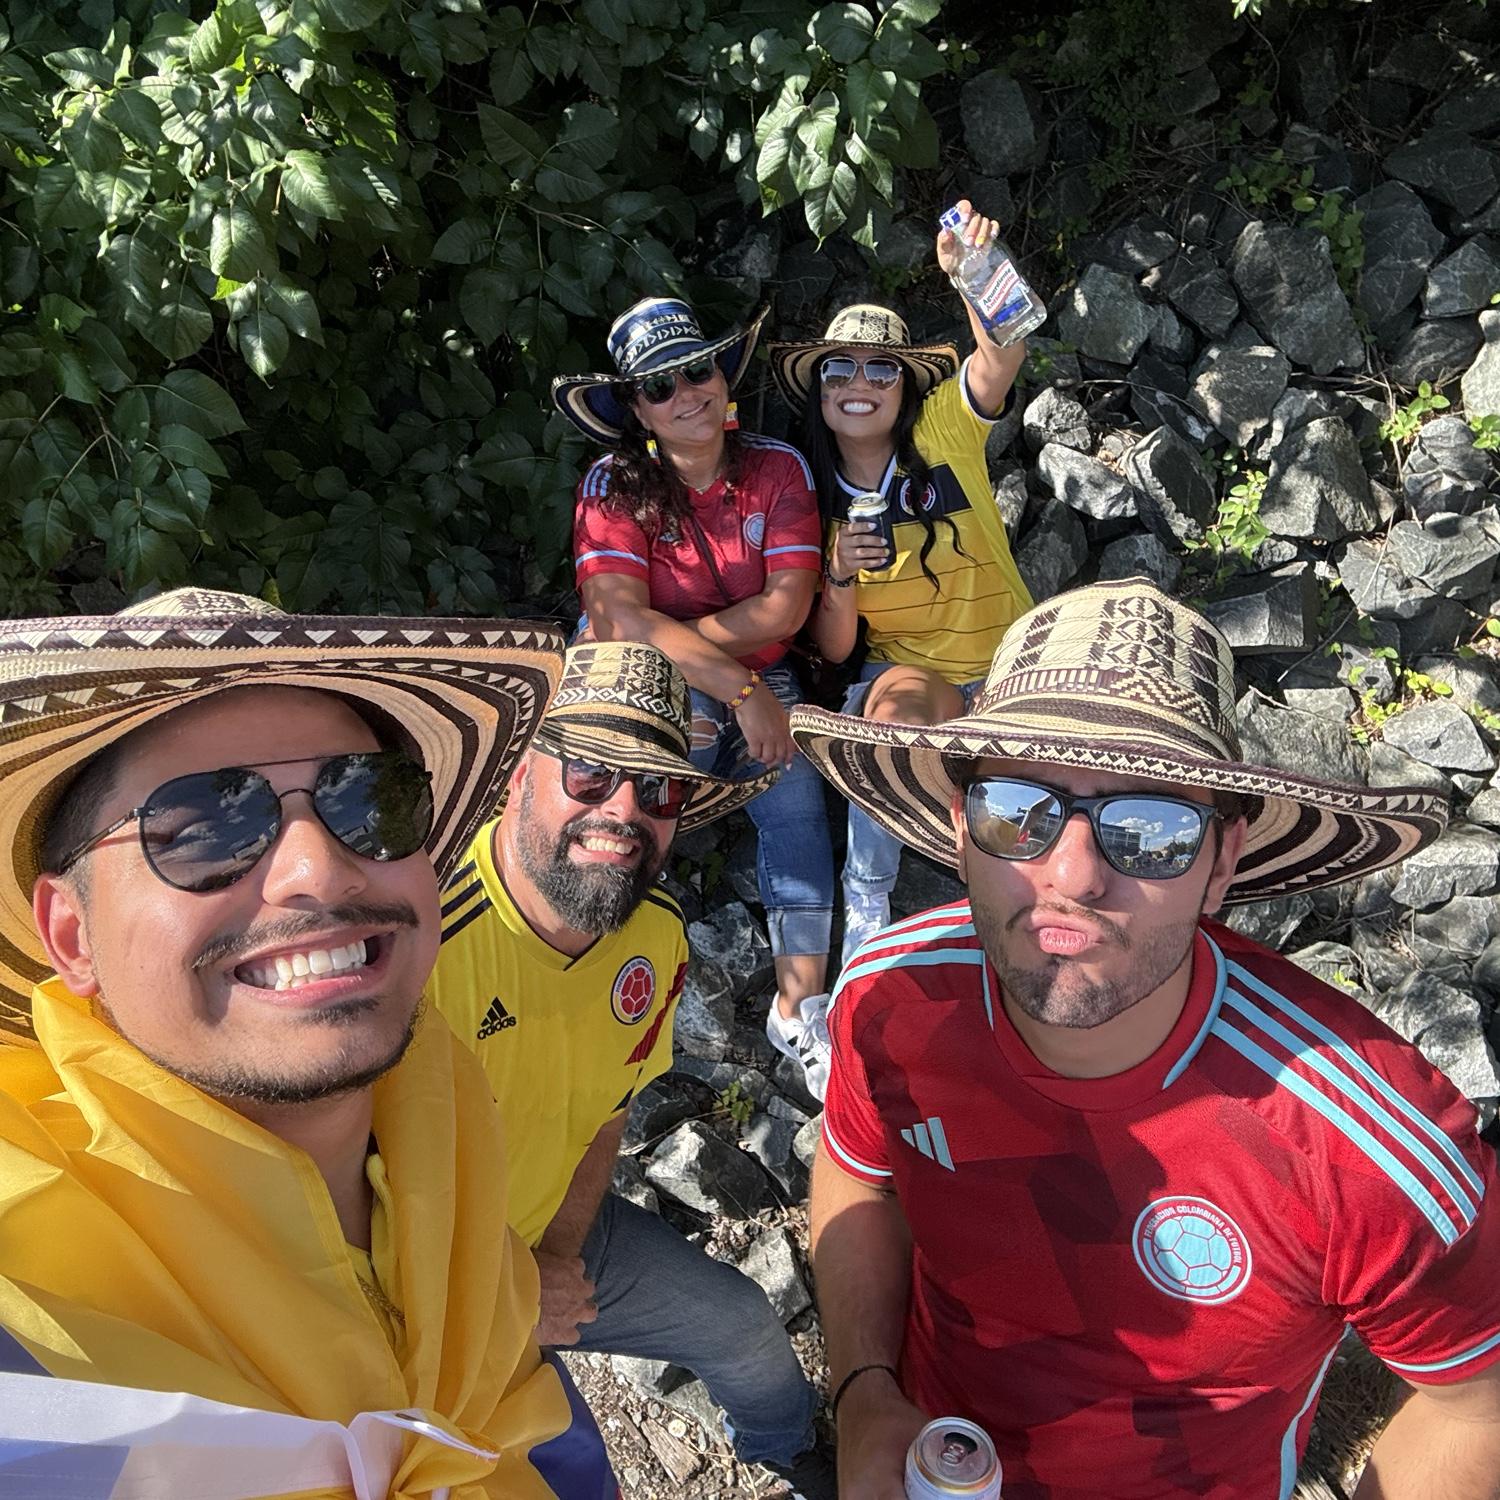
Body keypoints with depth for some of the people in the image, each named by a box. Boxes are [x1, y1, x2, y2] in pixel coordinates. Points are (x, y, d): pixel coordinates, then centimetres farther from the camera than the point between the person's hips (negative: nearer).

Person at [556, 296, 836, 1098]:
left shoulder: (778, 467, -4)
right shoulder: (614, 486, -11)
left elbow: (785, 608, -13)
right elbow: (623, 619, -23)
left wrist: (672, 638, -19)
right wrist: (739, 690, -29)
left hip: (758, 678, 2)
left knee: (796, 797, -16)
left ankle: (799, 1005, -5)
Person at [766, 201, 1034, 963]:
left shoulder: (945, 429, -7)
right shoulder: (814, 494, -2)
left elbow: (1003, 354, -28)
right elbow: (833, 650, -4)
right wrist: (839, 576, -23)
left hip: (1006, 663, 1)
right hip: (906, 667, -1)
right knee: (894, 712, -34)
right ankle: (863, 922, -16)